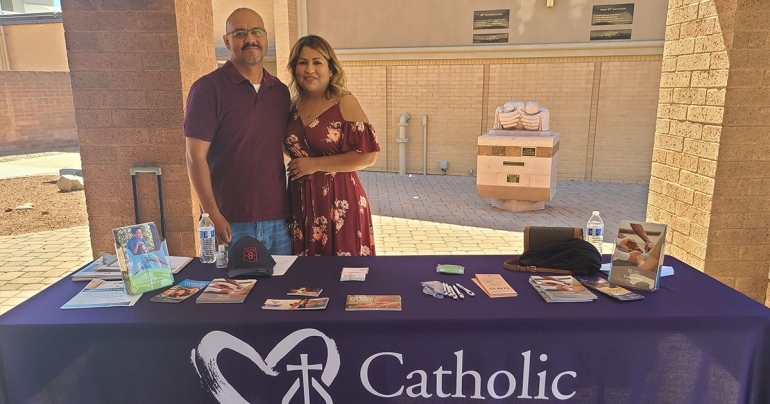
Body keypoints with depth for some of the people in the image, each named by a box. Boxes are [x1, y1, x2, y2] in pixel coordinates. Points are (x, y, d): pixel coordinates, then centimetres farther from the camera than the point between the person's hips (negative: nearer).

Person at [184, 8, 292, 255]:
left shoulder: (280, 91, 9)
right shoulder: (209, 88, -6)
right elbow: (195, 157, -9)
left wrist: (292, 208, 11)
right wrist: (212, 215, -15)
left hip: (278, 220, 5)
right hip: (231, 224, -4)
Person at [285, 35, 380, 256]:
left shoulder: (345, 103, -9)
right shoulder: (294, 106, 9)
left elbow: (368, 155, -15)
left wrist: (315, 164, -14)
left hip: (339, 202, -5)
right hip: (301, 203, 6)